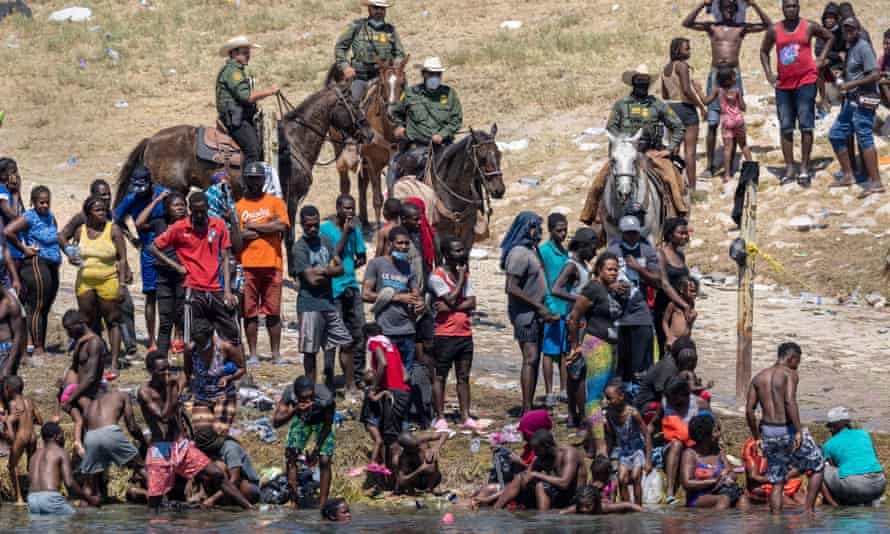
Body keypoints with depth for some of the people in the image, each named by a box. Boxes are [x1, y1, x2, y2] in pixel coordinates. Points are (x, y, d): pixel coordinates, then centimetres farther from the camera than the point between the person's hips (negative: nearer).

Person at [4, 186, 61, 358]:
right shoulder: (29, 217, -9)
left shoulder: (50, 216, 15)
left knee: (45, 308, 9)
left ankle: (42, 346, 12)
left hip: (52, 266, 8)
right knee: (37, 307, -9)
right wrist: (23, 249, -12)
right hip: (36, 264, -8)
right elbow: (8, 232, -22)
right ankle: (37, 347, -9)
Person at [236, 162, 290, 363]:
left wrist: (252, 226, -3)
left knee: (273, 312, 2)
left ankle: (276, 353, 7)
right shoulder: (238, 206, 10)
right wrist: (266, 228, -7)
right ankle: (252, 353, 6)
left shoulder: (275, 202, 10)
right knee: (250, 312, 1)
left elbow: (282, 226, -6)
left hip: (271, 264, 0)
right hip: (247, 265, 0)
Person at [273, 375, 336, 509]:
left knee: (324, 461, -12)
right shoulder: (289, 394, -37)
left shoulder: (325, 397, -40)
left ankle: (322, 505, -5)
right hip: (301, 419, 2)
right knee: (290, 457, -7)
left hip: (320, 421, -2)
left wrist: (316, 449, -20)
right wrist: (294, 410, -55)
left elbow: (328, 424, -22)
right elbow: (276, 422, -39)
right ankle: (293, 502, 3)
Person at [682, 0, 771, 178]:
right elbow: (687, 23, -5)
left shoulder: (741, 28, 7)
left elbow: (768, 25, 0)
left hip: (734, 76, 0)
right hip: (715, 75, 0)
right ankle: (710, 165, -1)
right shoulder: (712, 27, 6)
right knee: (712, 123, -4)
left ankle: (729, 166, 3)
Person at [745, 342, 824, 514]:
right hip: (787, 430, -5)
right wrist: (798, 431, -23)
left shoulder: (759, 377, 12)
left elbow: (749, 410, 6)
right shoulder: (790, 374, -6)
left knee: (776, 482, 12)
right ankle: (809, 509, 6)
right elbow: (790, 401, -22)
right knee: (818, 467, 13)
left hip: (768, 431, 6)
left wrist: (757, 437, 14)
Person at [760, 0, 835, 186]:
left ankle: (804, 169, -3)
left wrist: (821, 59, 5)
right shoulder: (774, 30, 4)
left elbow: (830, 38, 15)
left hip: (805, 81, -3)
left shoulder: (809, 27, 0)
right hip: (783, 84, 3)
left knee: (806, 125, -7)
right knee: (785, 128, 4)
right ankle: (789, 169, 9)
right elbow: (764, 51, 18)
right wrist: (768, 74, 7)